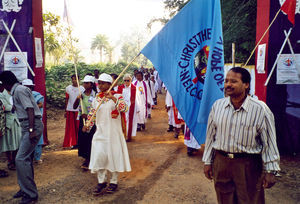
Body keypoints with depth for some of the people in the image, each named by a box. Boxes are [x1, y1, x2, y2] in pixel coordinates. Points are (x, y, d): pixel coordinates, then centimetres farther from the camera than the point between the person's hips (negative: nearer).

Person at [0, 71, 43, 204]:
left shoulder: (19, 90, -11)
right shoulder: (17, 90, 19)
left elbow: (30, 109, -20)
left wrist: (31, 130, -24)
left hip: (32, 125, -10)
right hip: (27, 126, 10)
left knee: (21, 159, -12)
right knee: (25, 158, 16)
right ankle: (26, 189, 28)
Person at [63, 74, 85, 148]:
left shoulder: (82, 88, 2)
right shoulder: (68, 88, 5)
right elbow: (67, 100, 9)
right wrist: (65, 110, 6)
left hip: (79, 110, -1)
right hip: (70, 110, 2)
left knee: (78, 127, -1)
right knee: (70, 127, 2)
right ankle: (73, 143, 11)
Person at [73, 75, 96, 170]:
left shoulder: (95, 95, -9)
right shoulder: (81, 95, 6)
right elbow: (74, 107, 5)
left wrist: (88, 115, -15)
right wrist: (77, 99, -11)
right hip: (82, 119, 5)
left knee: (90, 139, -4)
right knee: (82, 138, 8)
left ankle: (88, 160, 7)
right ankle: (86, 159, 23)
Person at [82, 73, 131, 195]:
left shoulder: (117, 96, -6)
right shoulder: (97, 98, 8)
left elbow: (124, 108, -22)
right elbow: (92, 113, 16)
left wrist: (113, 98, -31)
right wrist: (87, 125, 5)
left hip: (113, 132, -4)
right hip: (100, 132, 4)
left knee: (114, 155, 5)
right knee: (99, 155, -1)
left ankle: (114, 182, 21)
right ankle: (101, 181, 16)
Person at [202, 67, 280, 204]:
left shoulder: (260, 109, -11)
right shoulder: (218, 105, 1)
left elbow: (269, 142, -6)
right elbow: (210, 136, 8)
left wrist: (270, 171, -6)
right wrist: (208, 162, 9)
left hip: (248, 164, -3)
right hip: (221, 161, 3)